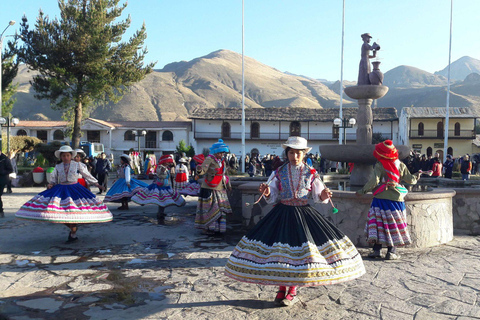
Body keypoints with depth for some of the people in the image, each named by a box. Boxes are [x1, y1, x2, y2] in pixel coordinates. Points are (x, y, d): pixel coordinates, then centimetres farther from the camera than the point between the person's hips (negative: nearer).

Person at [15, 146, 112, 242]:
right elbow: (53, 179, 16)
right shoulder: (58, 167, 7)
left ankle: (73, 235, 10)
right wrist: (50, 185, -5)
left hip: (74, 190, -3)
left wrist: (96, 184, 8)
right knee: (61, 214, -5)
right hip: (61, 190, 3)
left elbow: (87, 175, 8)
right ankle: (73, 228, 21)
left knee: (73, 212, -7)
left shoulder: (77, 165, 1)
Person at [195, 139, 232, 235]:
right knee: (209, 209, -5)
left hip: (220, 189, 8)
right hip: (209, 188, -8)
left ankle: (218, 228, 20)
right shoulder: (210, 159, -11)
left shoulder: (222, 161, 14)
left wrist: (226, 182, 24)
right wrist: (199, 170, -46)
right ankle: (207, 228, 5)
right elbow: (203, 170, -24)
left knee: (221, 209, 10)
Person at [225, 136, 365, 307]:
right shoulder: (279, 173, 2)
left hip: (304, 213, 0)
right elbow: (272, 197, 0)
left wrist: (324, 195, -19)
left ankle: (292, 290, 18)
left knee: (299, 251, -1)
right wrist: (267, 193, -21)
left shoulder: (311, 173, 2)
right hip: (282, 214, 1)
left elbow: (318, 196, 3)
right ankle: (281, 288, 21)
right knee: (279, 251, 2)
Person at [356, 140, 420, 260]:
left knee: (378, 223, 4)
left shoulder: (379, 165, -6)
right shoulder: (401, 165, 5)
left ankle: (376, 250, 5)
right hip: (396, 199, 2)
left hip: (380, 199, -2)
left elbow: (374, 181, -14)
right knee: (393, 225, 6)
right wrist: (417, 176, 31)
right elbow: (410, 179, 9)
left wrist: (363, 191, -4)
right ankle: (391, 251, 5)